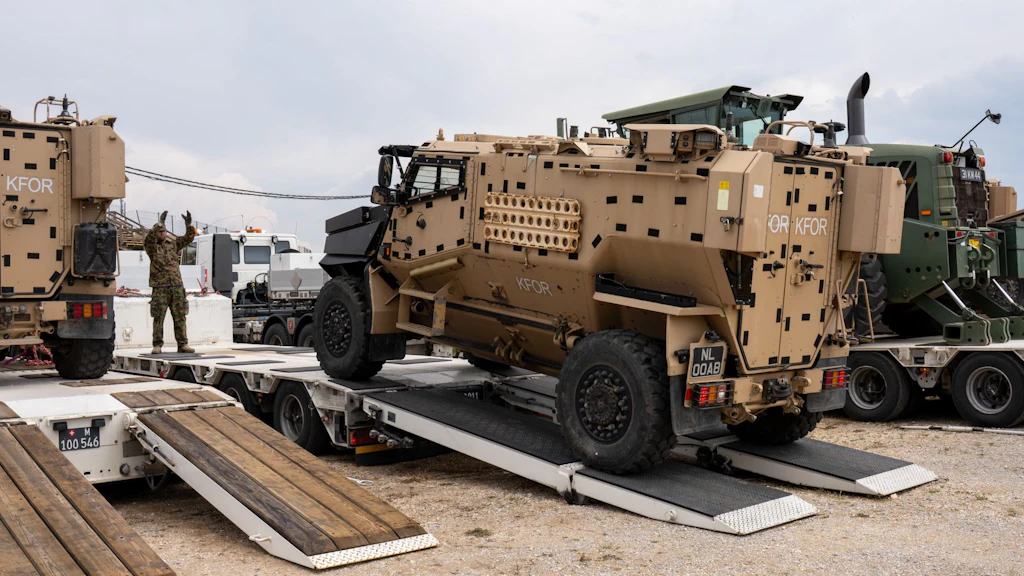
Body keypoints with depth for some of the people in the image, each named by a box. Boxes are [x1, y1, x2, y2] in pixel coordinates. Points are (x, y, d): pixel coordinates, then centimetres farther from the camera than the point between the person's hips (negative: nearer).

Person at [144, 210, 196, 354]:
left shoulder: (174, 244, 13)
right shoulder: (152, 247, 3)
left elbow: (189, 238, 3)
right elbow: (149, 238, -18)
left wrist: (188, 224, -15)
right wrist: (159, 222, -26)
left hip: (177, 286, 3)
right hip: (160, 288, -3)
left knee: (180, 317, 4)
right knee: (158, 317, -2)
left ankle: (183, 344, 9)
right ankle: (157, 345, 3)